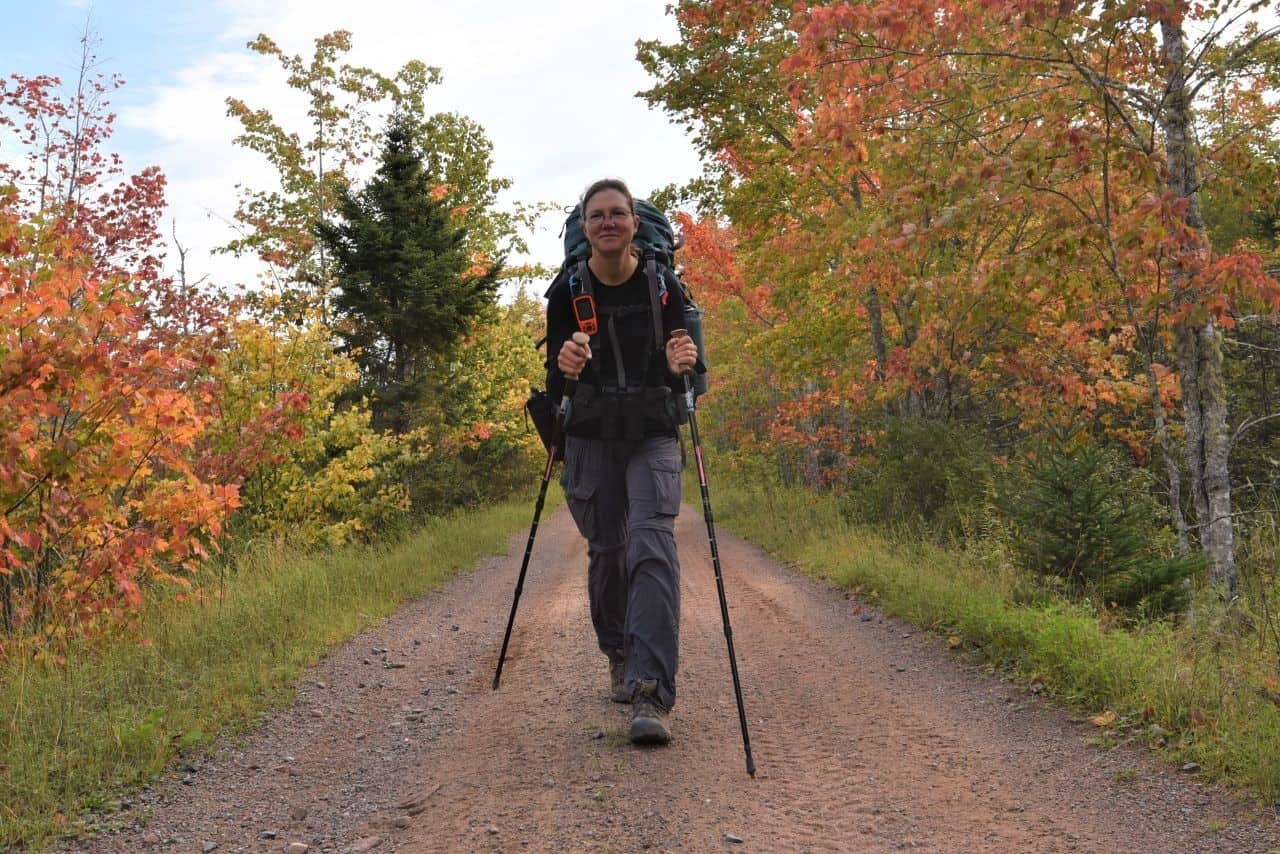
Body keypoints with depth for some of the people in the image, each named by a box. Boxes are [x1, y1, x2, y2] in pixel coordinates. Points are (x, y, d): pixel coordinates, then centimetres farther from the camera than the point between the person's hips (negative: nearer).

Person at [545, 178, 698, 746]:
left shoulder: (663, 287, -5)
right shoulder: (567, 293, -3)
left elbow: (680, 377, -2)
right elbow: (555, 382, -4)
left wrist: (679, 367, -26)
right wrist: (564, 367, -27)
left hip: (653, 435, -2)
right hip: (591, 437, 2)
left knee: (652, 545, -18)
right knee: (606, 550, 7)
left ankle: (650, 696, -25)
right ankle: (619, 657, 34)